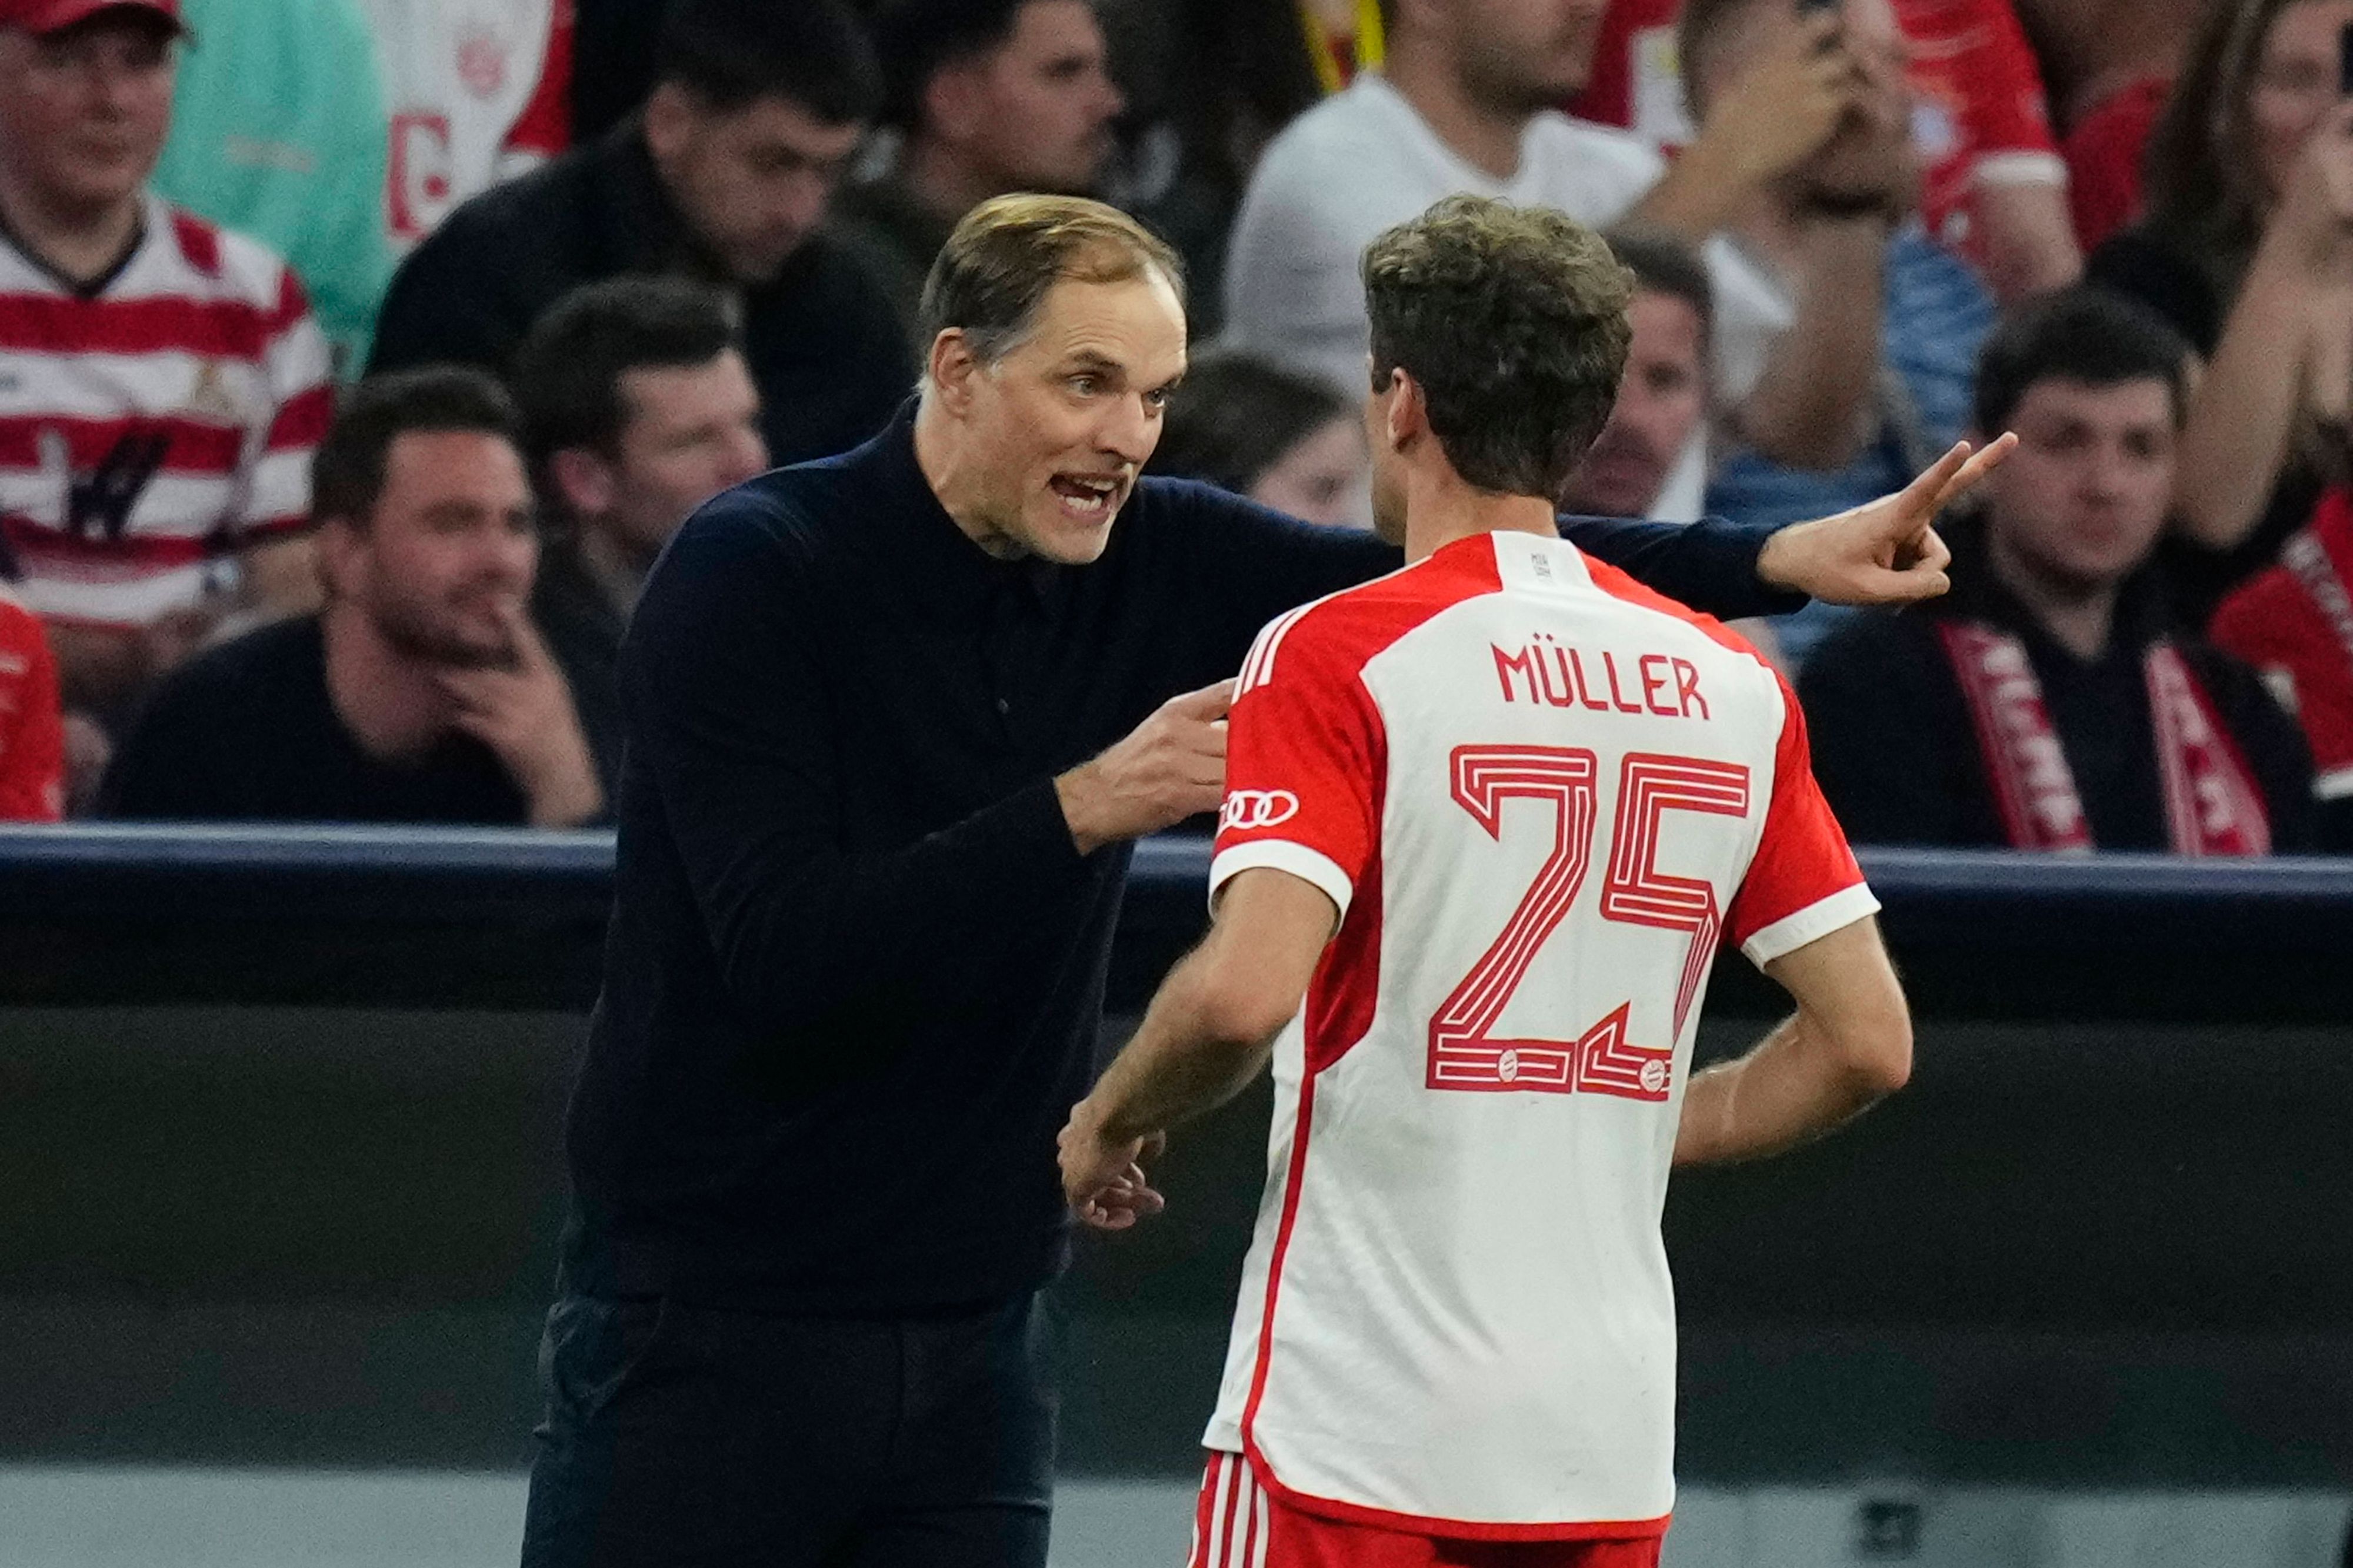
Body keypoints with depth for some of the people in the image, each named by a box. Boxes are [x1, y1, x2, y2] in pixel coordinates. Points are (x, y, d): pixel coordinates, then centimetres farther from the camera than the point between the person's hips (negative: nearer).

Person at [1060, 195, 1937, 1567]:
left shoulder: (1337, 657, -8)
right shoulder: (1734, 687, 8)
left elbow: (1243, 993, -20)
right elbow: (1867, 1040, 9)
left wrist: (1109, 1125, -1)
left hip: (1358, 1438, -5)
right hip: (1613, 1449, 5)